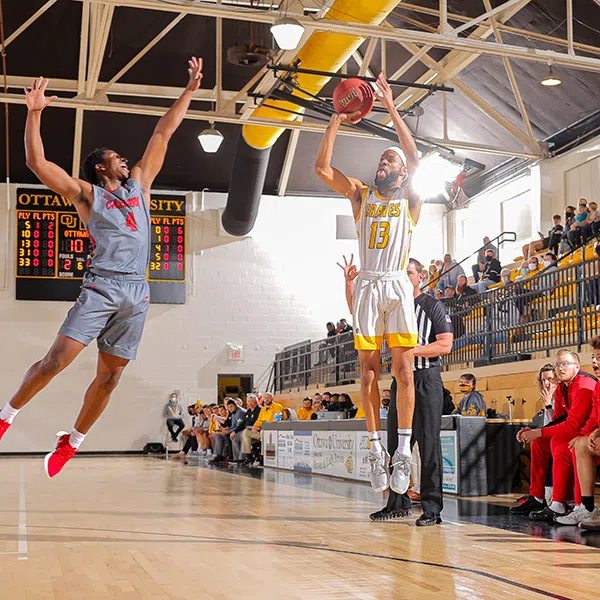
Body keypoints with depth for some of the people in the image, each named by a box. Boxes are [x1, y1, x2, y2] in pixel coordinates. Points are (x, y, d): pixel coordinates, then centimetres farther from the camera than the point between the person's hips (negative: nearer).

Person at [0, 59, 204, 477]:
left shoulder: (138, 185, 23)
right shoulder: (86, 193, 10)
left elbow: (163, 133, 24)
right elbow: (37, 162, 1)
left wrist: (191, 89, 25)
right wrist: (34, 113, -7)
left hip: (137, 292, 4)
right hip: (102, 285, -4)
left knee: (110, 375, 3)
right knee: (58, 357, -14)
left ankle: (72, 442, 17)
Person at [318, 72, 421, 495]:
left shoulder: (410, 199, 8)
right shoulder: (361, 194, 16)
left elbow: (414, 158, -8)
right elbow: (322, 168, 6)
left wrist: (392, 110, -8)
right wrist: (336, 122, 2)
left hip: (398, 285, -2)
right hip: (367, 285, 3)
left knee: (403, 369, -8)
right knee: (369, 368, -1)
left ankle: (404, 450, -7)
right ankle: (376, 449, 3)